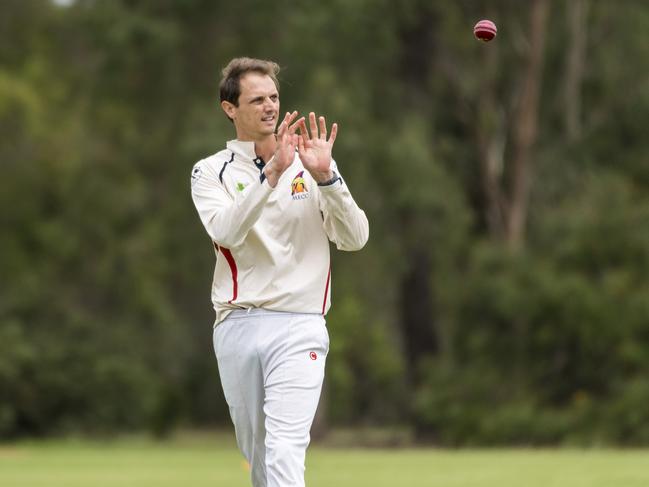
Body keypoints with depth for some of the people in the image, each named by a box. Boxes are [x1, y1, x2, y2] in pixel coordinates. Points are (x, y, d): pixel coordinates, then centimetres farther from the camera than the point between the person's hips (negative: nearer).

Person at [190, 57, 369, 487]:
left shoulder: (310, 163, 8)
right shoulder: (210, 172, 6)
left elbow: (354, 238, -3)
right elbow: (226, 230, -15)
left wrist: (325, 176, -16)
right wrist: (272, 172, -26)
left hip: (297, 327, -2)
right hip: (236, 327, 2)